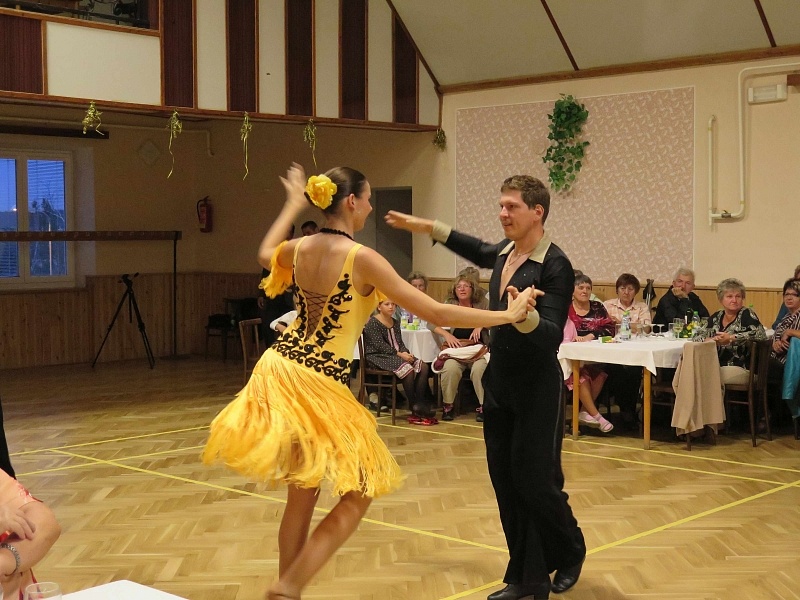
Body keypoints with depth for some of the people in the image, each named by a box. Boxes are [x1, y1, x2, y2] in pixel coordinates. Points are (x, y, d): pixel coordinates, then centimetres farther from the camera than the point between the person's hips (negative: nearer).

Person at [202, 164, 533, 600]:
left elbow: (265, 254, 31)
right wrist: (508, 315, -7)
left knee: (302, 494, 18)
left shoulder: (299, 249, 3)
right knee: (358, 493, 7)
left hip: (281, 369, 7)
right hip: (320, 385, -7)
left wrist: (294, 203, 43)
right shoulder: (362, 258, -15)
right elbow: (435, 312, -15)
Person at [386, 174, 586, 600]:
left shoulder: (555, 266, -17)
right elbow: (478, 252, 31)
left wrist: (523, 315, -41)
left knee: (537, 482, -3)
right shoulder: (503, 253, 6)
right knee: (506, 483, 7)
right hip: (498, 383, 7)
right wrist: (430, 229, 30)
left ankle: (570, 553, 25)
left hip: (536, 389, -7)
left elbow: (552, 337, -23)